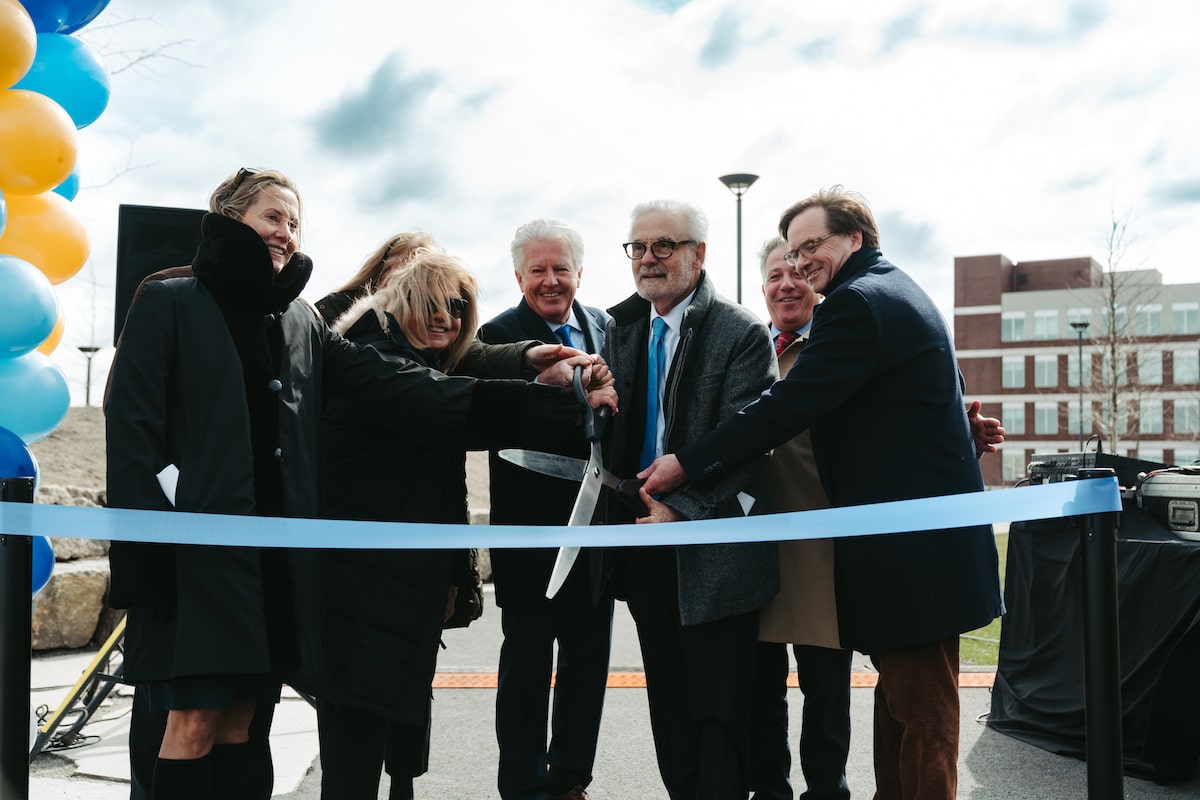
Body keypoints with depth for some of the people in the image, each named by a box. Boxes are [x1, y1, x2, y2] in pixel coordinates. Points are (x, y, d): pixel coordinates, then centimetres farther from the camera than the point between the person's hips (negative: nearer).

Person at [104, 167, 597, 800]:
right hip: (197, 551, -4)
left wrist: (529, 397, -6)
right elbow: (131, 427, -4)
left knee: (239, 721, 9)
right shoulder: (170, 305, 2)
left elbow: (395, 386, 4)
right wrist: (146, 550, -13)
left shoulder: (301, 324, 15)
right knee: (194, 722, -5)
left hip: (277, 555, 5)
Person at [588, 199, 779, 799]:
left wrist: (680, 507, -22)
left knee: (719, 714, 2)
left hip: (713, 555, -6)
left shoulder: (741, 333, -8)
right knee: (668, 707, 17)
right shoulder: (621, 330, 11)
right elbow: (607, 432, 14)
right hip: (646, 546, 6)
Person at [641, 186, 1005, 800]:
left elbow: (789, 405, -20)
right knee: (903, 692, 18)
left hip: (909, 547, -11)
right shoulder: (897, 291, 18)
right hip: (929, 525, 11)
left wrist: (688, 464, -15)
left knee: (919, 707, -2)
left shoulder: (858, 302, -15)